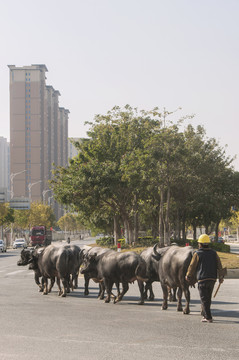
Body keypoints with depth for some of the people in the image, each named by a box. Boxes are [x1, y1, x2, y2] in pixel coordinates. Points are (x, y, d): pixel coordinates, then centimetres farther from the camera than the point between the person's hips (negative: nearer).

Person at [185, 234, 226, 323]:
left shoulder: (197, 254, -4)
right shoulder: (213, 253, 8)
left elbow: (192, 266, 1)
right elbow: (219, 265, 3)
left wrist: (188, 276, 15)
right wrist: (221, 277, 3)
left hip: (202, 279, -5)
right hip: (212, 279, 5)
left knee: (204, 299, -2)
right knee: (208, 298, 17)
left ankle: (208, 317, -8)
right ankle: (204, 314, 27)